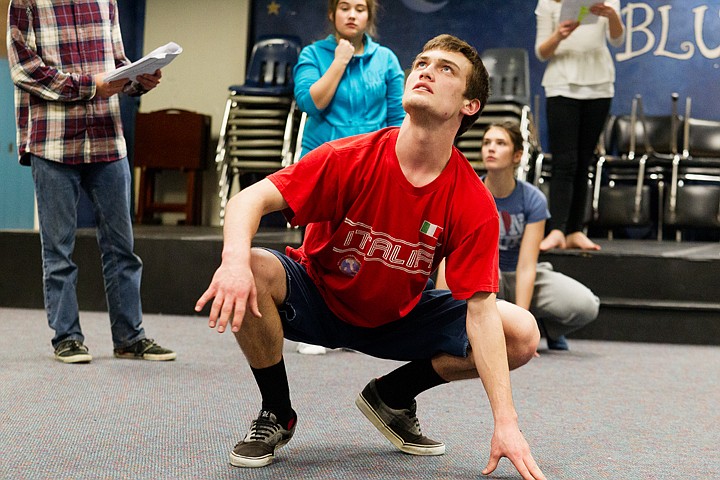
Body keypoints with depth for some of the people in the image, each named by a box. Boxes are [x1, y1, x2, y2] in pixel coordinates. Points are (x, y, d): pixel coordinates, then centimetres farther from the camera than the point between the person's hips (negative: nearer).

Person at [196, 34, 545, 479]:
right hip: (318, 300, -2)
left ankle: (392, 396, 8)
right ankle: (277, 415, -6)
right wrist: (236, 260, -48)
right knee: (252, 274, -34)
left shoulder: (475, 204, -20)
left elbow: (480, 310, -22)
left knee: (523, 334, -15)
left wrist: (506, 423, -30)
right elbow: (250, 200, -24)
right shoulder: (350, 158, -23)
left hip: (401, 317, 2)